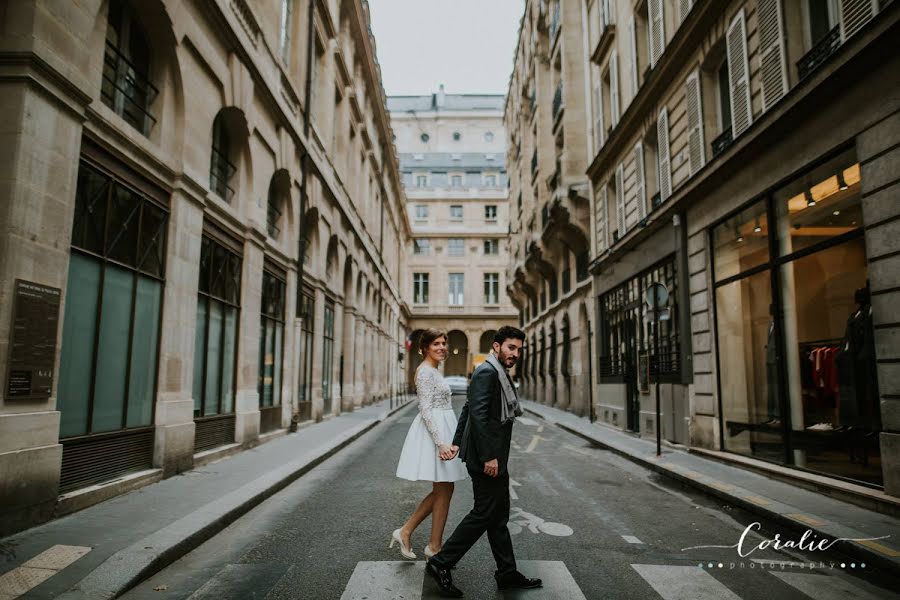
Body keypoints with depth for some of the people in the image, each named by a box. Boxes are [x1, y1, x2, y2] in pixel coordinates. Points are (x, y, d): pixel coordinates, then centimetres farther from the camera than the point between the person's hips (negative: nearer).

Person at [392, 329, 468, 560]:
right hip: (434, 433, -10)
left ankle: (405, 531, 20)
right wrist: (441, 443, -25)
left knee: (441, 490, 15)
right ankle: (434, 547, 14)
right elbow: (425, 410, -21)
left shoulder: (433, 370, 15)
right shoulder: (426, 371, -15)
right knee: (444, 490, 1)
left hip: (440, 432, 10)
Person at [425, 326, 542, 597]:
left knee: (498, 516, 15)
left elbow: (467, 409, 21)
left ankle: (507, 573, 25)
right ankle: (441, 563, 7)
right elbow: (477, 415, -24)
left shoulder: (497, 373, 16)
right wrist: (488, 457, -24)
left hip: (494, 456, 10)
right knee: (484, 514, -3)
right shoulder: (487, 372, -16)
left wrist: (457, 442, 20)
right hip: (488, 457, -10)